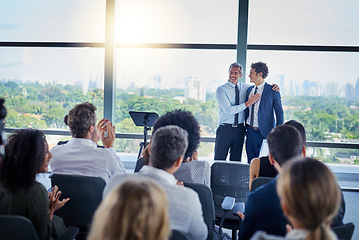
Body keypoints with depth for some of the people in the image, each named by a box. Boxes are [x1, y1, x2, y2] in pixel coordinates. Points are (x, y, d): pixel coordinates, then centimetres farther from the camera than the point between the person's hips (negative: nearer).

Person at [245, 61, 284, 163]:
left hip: (265, 132, -5)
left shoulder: (272, 91, -7)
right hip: (251, 131, 5)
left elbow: (279, 113, -6)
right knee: (251, 162, 9)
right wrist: (246, 127, 13)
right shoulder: (250, 90, 10)